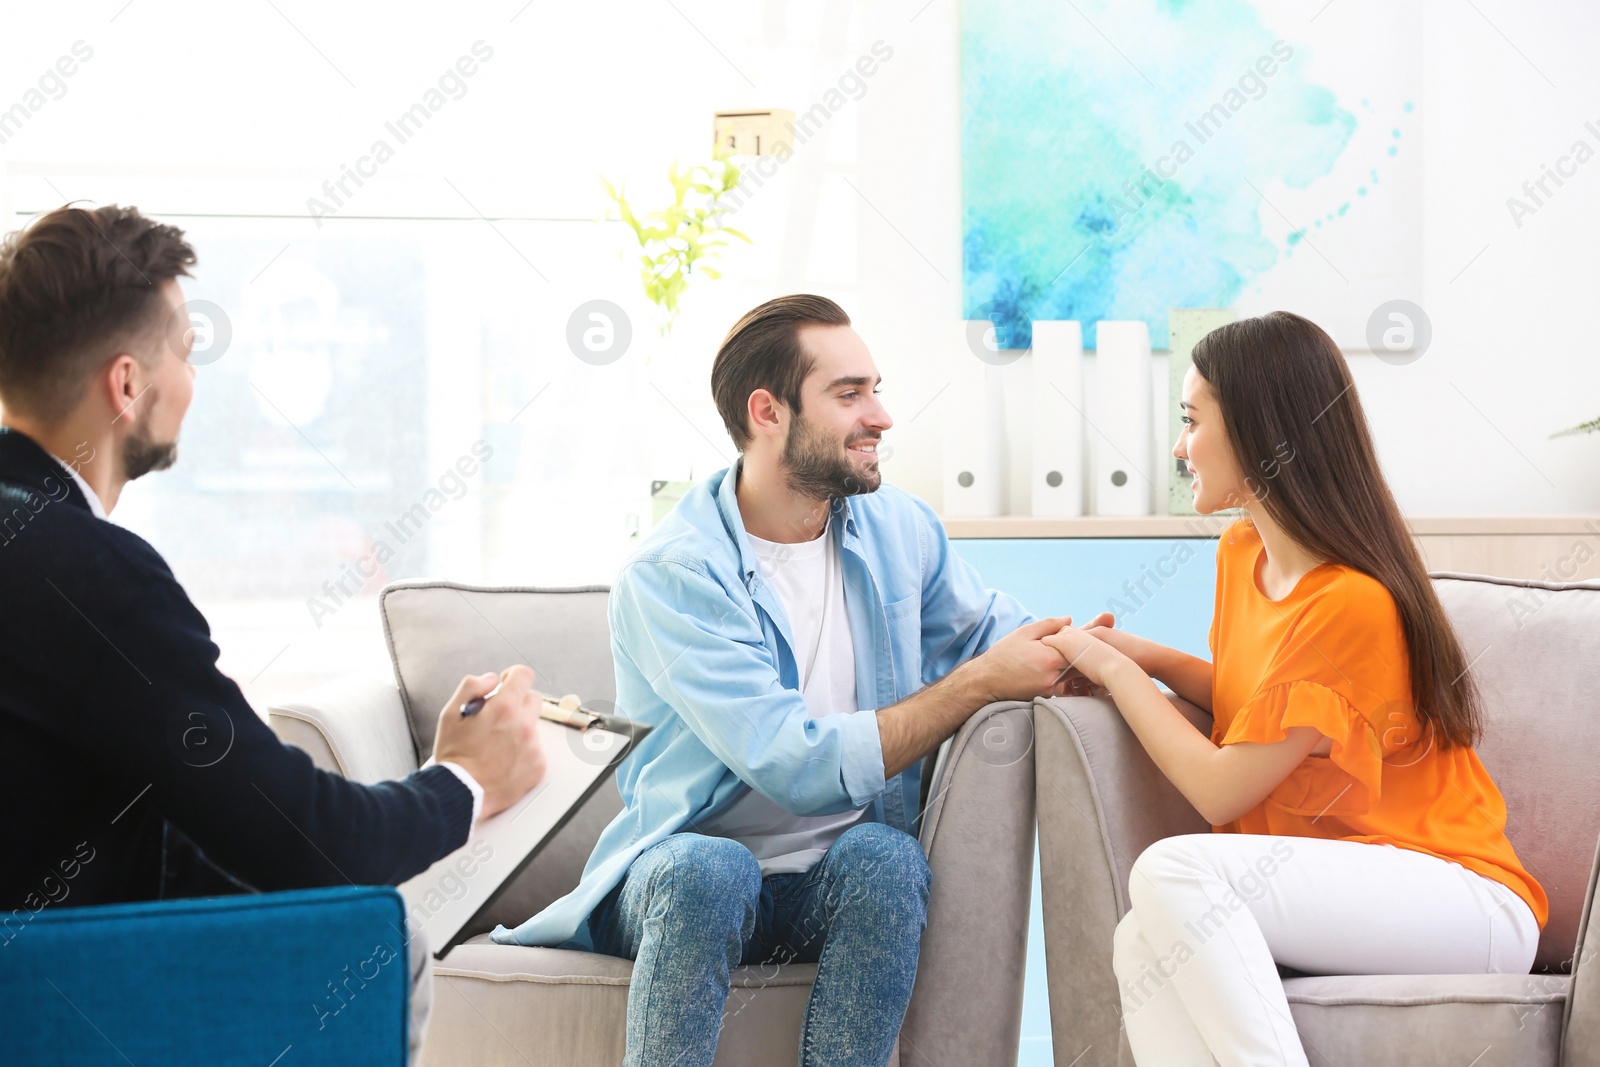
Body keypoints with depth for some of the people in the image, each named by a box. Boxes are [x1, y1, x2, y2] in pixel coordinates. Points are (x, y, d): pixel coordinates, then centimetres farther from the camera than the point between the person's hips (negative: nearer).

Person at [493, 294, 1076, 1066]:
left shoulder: (897, 530, 6)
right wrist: (978, 683, -19)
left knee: (883, 857, -31)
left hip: (840, 884, 4)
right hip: (683, 882, -4)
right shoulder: (671, 576, -14)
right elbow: (801, 767, -22)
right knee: (708, 867, -38)